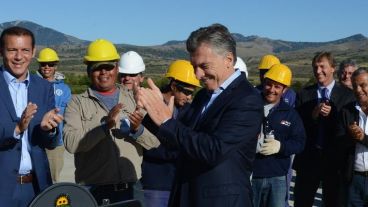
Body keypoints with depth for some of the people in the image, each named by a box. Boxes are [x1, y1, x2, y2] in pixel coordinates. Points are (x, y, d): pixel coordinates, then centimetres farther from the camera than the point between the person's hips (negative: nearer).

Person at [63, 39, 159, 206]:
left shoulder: (134, 100, 9)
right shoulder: (77, 103, 2)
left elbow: (154, 141, 4)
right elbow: (70, 143, -13)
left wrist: (137, 130, -15)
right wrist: (104, 125, -23)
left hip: (131, 188, 3)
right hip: (93, 191, -2)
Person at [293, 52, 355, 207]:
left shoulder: (347, 95, 0)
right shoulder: (303, 94, 5)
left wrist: (331, 115, -17)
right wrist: (313, 115, -17)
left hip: (335, 159, -1)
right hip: (308, 158, 1)